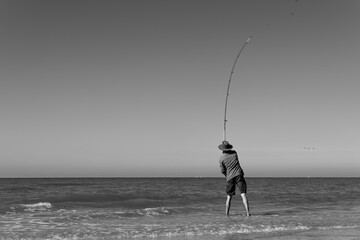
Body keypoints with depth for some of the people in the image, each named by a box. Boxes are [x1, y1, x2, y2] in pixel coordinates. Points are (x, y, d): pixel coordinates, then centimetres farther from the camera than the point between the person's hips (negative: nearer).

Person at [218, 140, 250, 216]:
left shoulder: (221, 158, -2)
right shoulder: (234, 153, 6)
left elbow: (222, 171, 1)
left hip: (230, 178, 0)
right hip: (239, 175, 0)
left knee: (229, 196, 15)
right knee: (243, 194, -5)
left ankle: (227, 213, 16)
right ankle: (248, 212, -14)